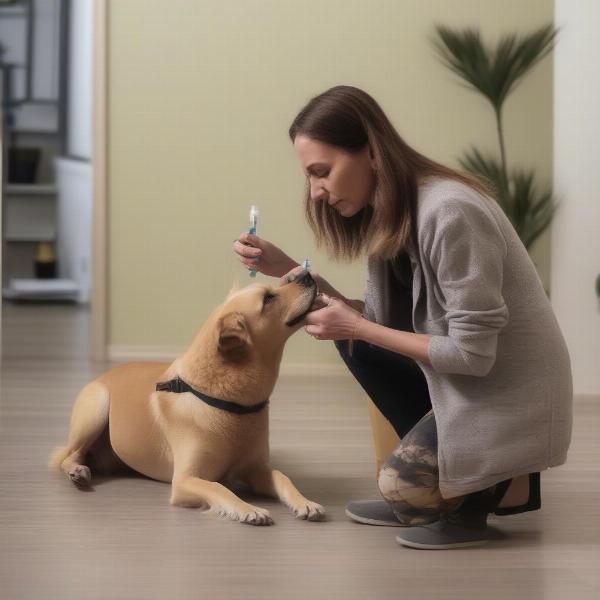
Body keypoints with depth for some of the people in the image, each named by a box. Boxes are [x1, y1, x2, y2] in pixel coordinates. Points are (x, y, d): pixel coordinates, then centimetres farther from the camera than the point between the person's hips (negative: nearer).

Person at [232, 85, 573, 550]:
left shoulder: (450, 213, -26)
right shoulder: (389, 213, 2)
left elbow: (472, 353, -25)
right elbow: (378, 320, 4)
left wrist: (357, 328, -19)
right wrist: (288, 268, -4)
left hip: (514, 394, -9)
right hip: (463, 378, 9)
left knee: (403, 484, -22)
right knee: (353, 340, 4)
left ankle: (507, 485, 4)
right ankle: (437, 463, 7)